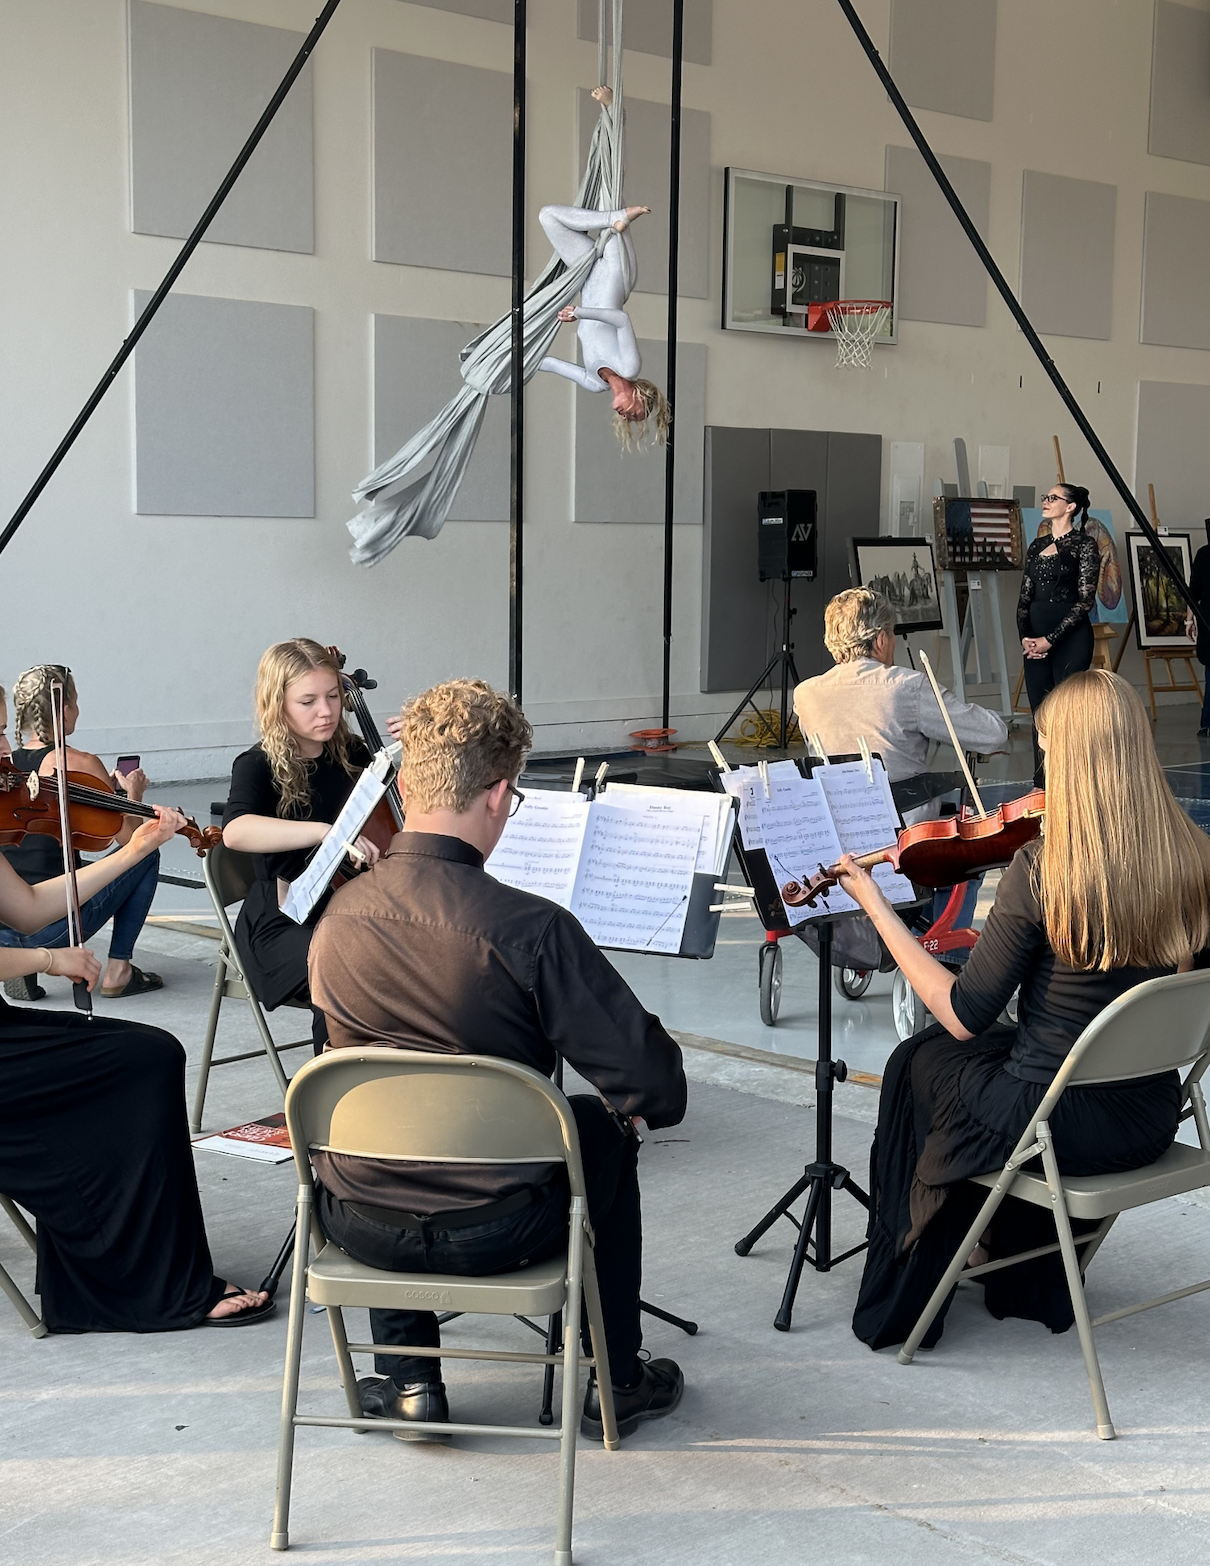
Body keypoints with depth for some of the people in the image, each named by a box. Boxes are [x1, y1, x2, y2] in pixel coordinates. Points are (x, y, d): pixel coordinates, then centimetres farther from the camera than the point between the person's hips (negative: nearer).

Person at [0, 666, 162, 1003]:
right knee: (146, 859, 16)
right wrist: (133, 793, 11)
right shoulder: (82, 764, -11)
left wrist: (108, 788, 24)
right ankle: (118, 970, 13)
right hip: (52, 925, -6)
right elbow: (129, 838, -8)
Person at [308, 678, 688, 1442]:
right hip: (494, 1229, -3)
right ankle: (615, 1381, 34)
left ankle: (407, 1380, 33)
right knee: (606, 1130, 27)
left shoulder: (337, 918, -9)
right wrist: (664, 1091, 4)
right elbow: (653, 1087, -19)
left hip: (360, 1227, 3)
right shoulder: (530, 927, -23)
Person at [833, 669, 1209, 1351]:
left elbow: (962, 1015, -16)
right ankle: (1034, 1280, 45)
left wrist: (876, 905, -8)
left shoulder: (1043, 870, -24)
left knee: (920, 1062, 24)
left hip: (1059, 1126, -5)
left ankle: (907, 1292, 37)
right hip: (1153, 1122, 5)